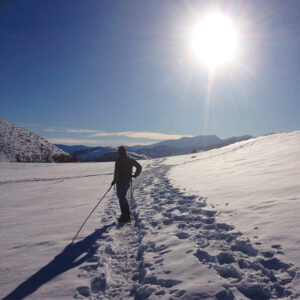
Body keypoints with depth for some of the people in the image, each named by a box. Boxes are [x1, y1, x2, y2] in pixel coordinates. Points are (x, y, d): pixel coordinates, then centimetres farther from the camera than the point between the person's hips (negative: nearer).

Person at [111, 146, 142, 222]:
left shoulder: (119, 160, -12)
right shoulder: (131, 160, 7)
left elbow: (117, 171, -19)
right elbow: (139, 167, 12)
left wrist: (114, 181, -10)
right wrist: (135, 175, 20)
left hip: (121, 182, -7)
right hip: (128, 181, 7)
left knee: (121, 199, 1)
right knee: (123, 197, 22)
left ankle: (125, 217, 2)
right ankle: (127, 214, 25)